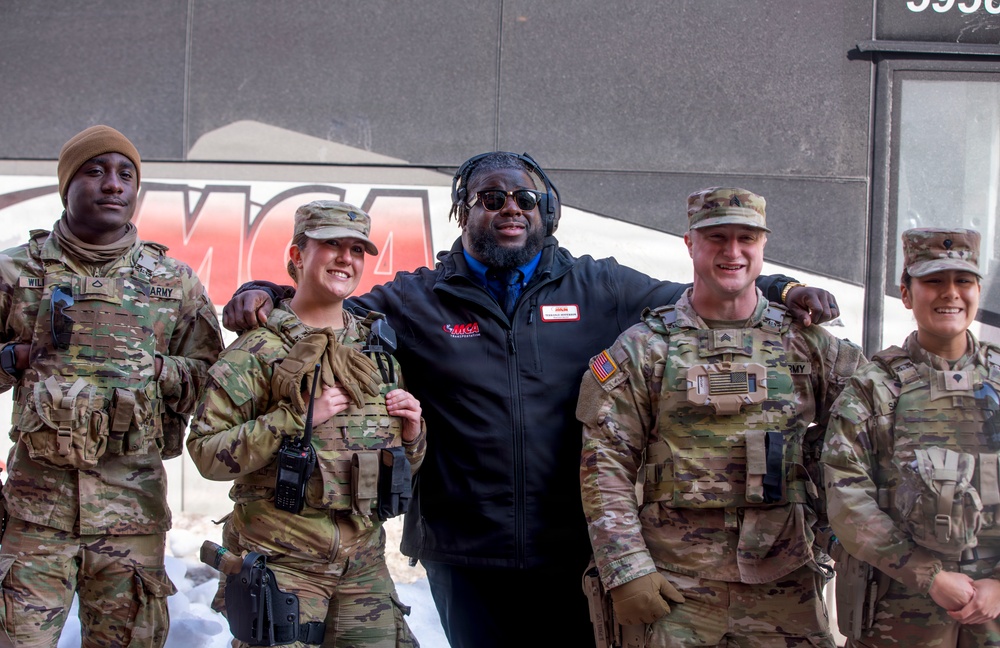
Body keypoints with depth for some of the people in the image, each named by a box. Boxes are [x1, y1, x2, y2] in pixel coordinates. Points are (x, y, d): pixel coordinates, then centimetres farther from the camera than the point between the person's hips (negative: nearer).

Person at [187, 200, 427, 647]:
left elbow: (403, 465, 21)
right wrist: (297, 417, -20)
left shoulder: (378, 349, 11)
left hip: (364, 562, 5)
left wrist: (411, 434, -2)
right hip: (282, 562, -5)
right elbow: (206, 452, -13)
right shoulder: (257, 350, -6)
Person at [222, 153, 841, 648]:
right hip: (466, 554, 0)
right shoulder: (417, 300, 6)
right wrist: (263, 297, -5)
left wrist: (783, 291, 1)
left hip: (575, 550, 0)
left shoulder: (598, 289, 6)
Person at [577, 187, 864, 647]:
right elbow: (605, 466, -2)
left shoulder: (805, 341, 8)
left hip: (787, 588, 2)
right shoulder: (645, 348, 2)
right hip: (677, 588, -2)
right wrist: (627, 570, -9)